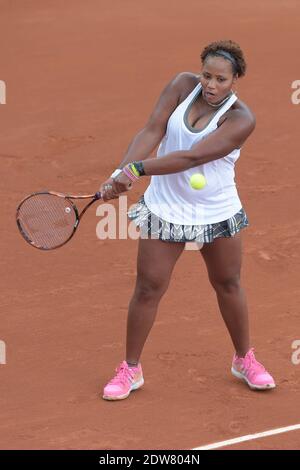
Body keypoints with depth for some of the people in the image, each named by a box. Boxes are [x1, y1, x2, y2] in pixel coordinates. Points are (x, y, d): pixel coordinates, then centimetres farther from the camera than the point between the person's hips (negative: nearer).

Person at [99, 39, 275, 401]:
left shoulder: (240, 119, -20)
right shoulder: (183, 85, -10)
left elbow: (192, 157, -29)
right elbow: (152, 131, -17)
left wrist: (138, 169, -34)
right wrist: (122, 173, -30)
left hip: (217, 212, -1)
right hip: (165, 207, 1)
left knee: (228, 284, 14)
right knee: (148, 288, 2)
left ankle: (244, 360, 34)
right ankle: (130, 369, 15)